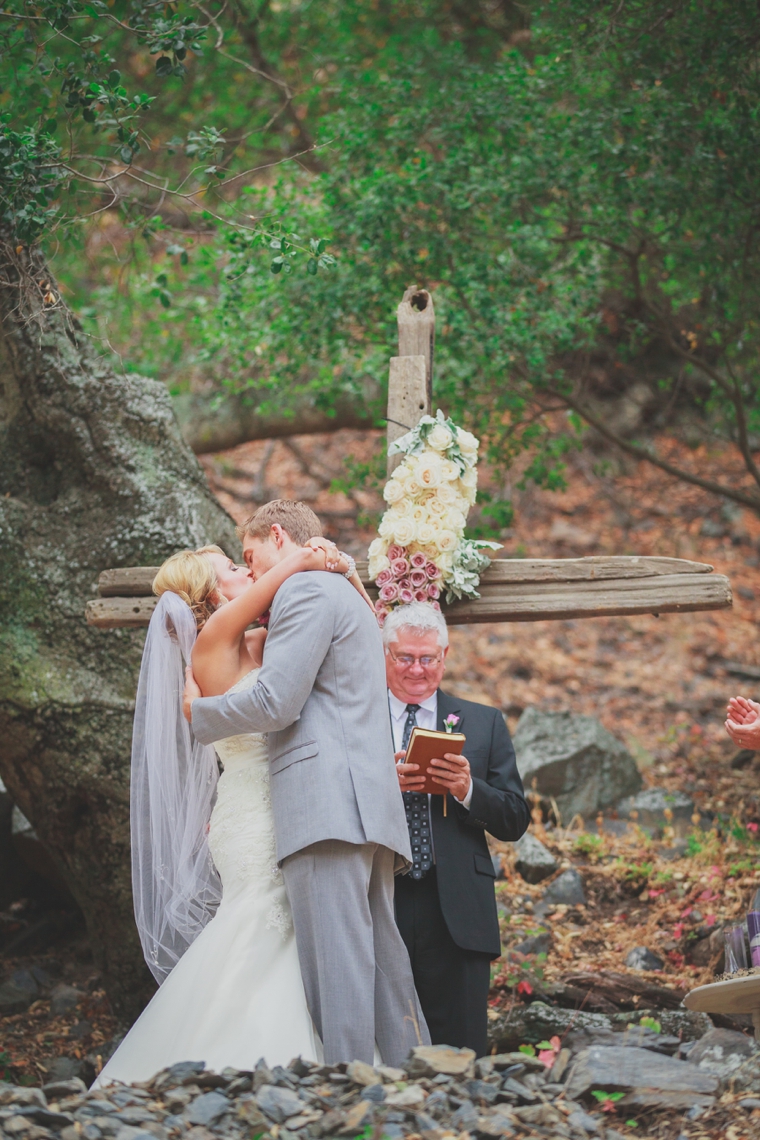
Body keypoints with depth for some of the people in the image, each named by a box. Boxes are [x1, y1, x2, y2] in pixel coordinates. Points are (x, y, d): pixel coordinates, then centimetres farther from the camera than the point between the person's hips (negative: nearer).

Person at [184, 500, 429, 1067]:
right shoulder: (350, 597, 30)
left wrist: (197, 710, 6)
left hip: (327, 805, -10)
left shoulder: (306, 590, -2)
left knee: (336, 967, -15)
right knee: (383, 962, 5)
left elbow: (276, 703, -11)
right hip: (371, 808, 10)